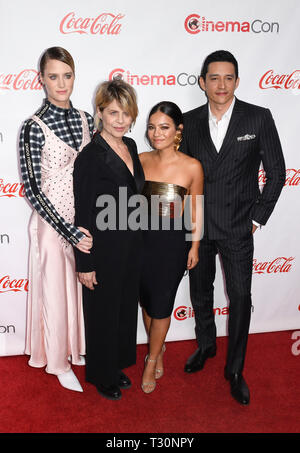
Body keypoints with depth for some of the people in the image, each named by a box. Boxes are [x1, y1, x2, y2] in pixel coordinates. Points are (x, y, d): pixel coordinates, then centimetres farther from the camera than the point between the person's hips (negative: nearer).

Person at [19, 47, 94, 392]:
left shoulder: (85, 119, 2)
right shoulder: (33, 128, -14)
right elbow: (32, 189, -15)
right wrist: (69, 232, -19)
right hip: (52, 224, -5)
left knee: (84, 288, 19)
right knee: (55, 293, 11)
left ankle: (78, 348, 43)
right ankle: (59, 362, 33)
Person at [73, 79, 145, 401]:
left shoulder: (130, 146, 3)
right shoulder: (90, 157, -20)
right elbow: (83, 216, -18)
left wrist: (137, 243, 17)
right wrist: (85, 265, -15)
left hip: (131, 247, 7)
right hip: (104, 251, -7)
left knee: (126, 308, 21)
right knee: (103, 313, 12)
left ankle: (117, 365, 44)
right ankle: (102, 376, 36)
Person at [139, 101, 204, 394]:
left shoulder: (192, 167, -12)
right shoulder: (140, 160, -3)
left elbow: (195, 211, -3)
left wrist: (194, 247, 2)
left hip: (173, 241, -3)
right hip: (143, 238, 3)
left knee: (161, 304, 6)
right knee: (146, 299, 15)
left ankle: (151, 360, 28)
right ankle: (158, 350, 40)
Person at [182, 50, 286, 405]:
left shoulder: (259, 118, -6)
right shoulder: (189, 121, 2)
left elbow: (276, 172, -2)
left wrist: (257, 218, -5)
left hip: (237, 228, -3)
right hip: (197, 225, 3)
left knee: (240, 298, 2)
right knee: (200, 291, 18)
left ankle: (234, 369, 21)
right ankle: (205, 345, 43)